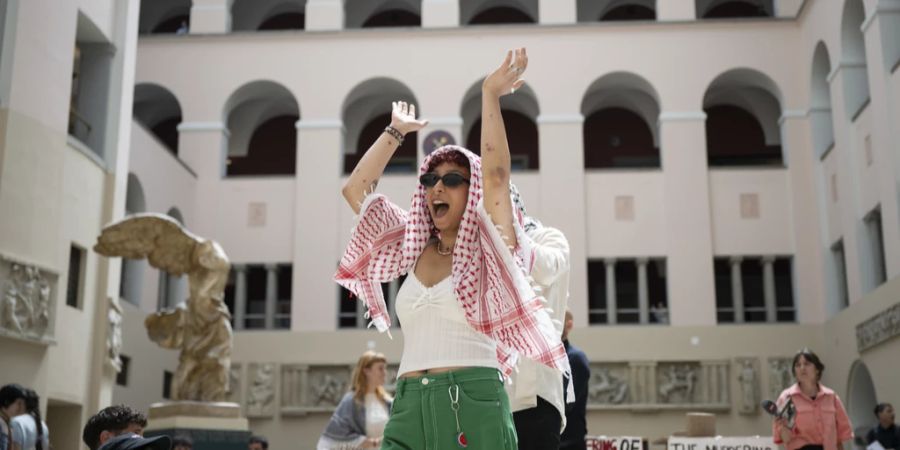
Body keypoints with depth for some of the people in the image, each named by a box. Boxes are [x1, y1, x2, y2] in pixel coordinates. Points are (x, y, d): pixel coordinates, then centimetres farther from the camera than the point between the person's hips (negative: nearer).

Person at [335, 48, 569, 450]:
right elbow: (355, 190, 17)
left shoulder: (488, 249, 4)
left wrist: (490, 94, -9)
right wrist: (396, 131, 20)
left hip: (473, 404, -4)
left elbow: (495, 173, -12)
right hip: (408, 407, 4)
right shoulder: (414, 250, 17)